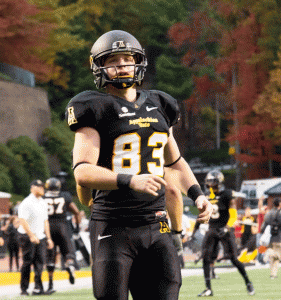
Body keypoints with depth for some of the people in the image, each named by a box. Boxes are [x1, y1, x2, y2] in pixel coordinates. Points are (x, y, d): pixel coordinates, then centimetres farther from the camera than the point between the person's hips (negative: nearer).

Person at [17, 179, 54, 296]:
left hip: (40, 237, 7)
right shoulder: (26, 203, -10)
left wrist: (48, 238, 15)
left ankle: (38, 287, 4)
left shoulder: (43, 203, 15)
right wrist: (32, 236, -24)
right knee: (27, 262, -6)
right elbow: (22, 221, -18)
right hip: (27, 237, -7)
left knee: (40, 262, 1)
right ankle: (24, 289, -1)